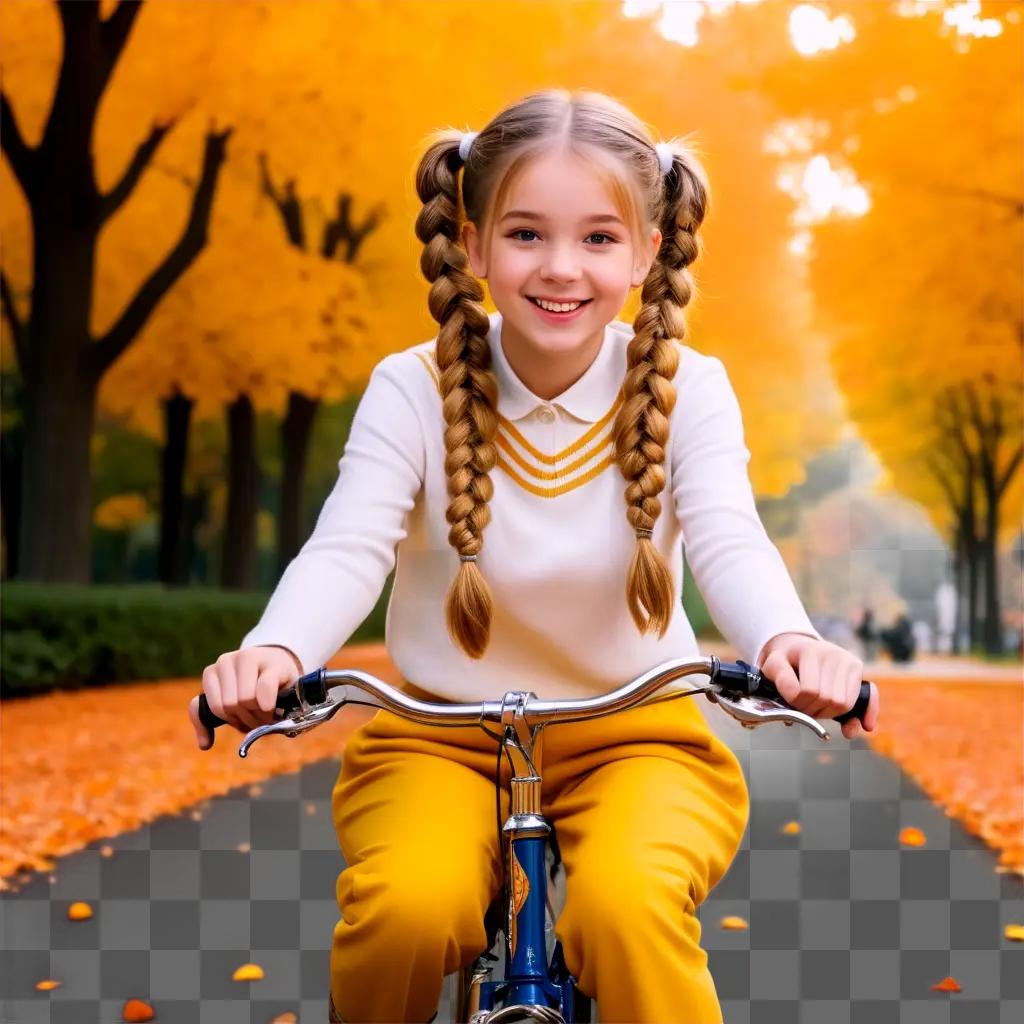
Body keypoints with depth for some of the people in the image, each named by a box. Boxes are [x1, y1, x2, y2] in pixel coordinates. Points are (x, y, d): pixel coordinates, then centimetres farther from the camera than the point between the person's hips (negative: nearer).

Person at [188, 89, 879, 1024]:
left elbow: (729, 544, -18)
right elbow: (348, 548, -17)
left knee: (628, 903, -31)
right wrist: (275, 649, -40)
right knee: (407, 907, -28)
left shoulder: (686, 390, -5)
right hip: (441, 735, 1)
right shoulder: (415, 392, -6)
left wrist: (785, 641, -42)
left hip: (636, 735, 0)